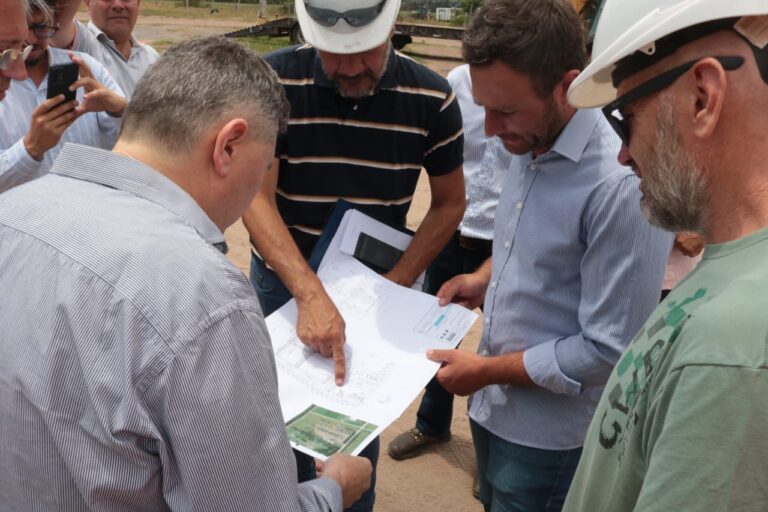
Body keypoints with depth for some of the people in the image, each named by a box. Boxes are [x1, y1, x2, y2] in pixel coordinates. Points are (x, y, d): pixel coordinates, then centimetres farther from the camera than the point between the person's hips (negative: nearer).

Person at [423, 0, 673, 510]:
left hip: (548, 434, -7)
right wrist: (485, 277, -1)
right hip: (493, 404, 7)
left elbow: (611, 350, -25)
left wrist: (488, 369, -18)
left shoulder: (622, 184, -28)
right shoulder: (530, 148, -1)